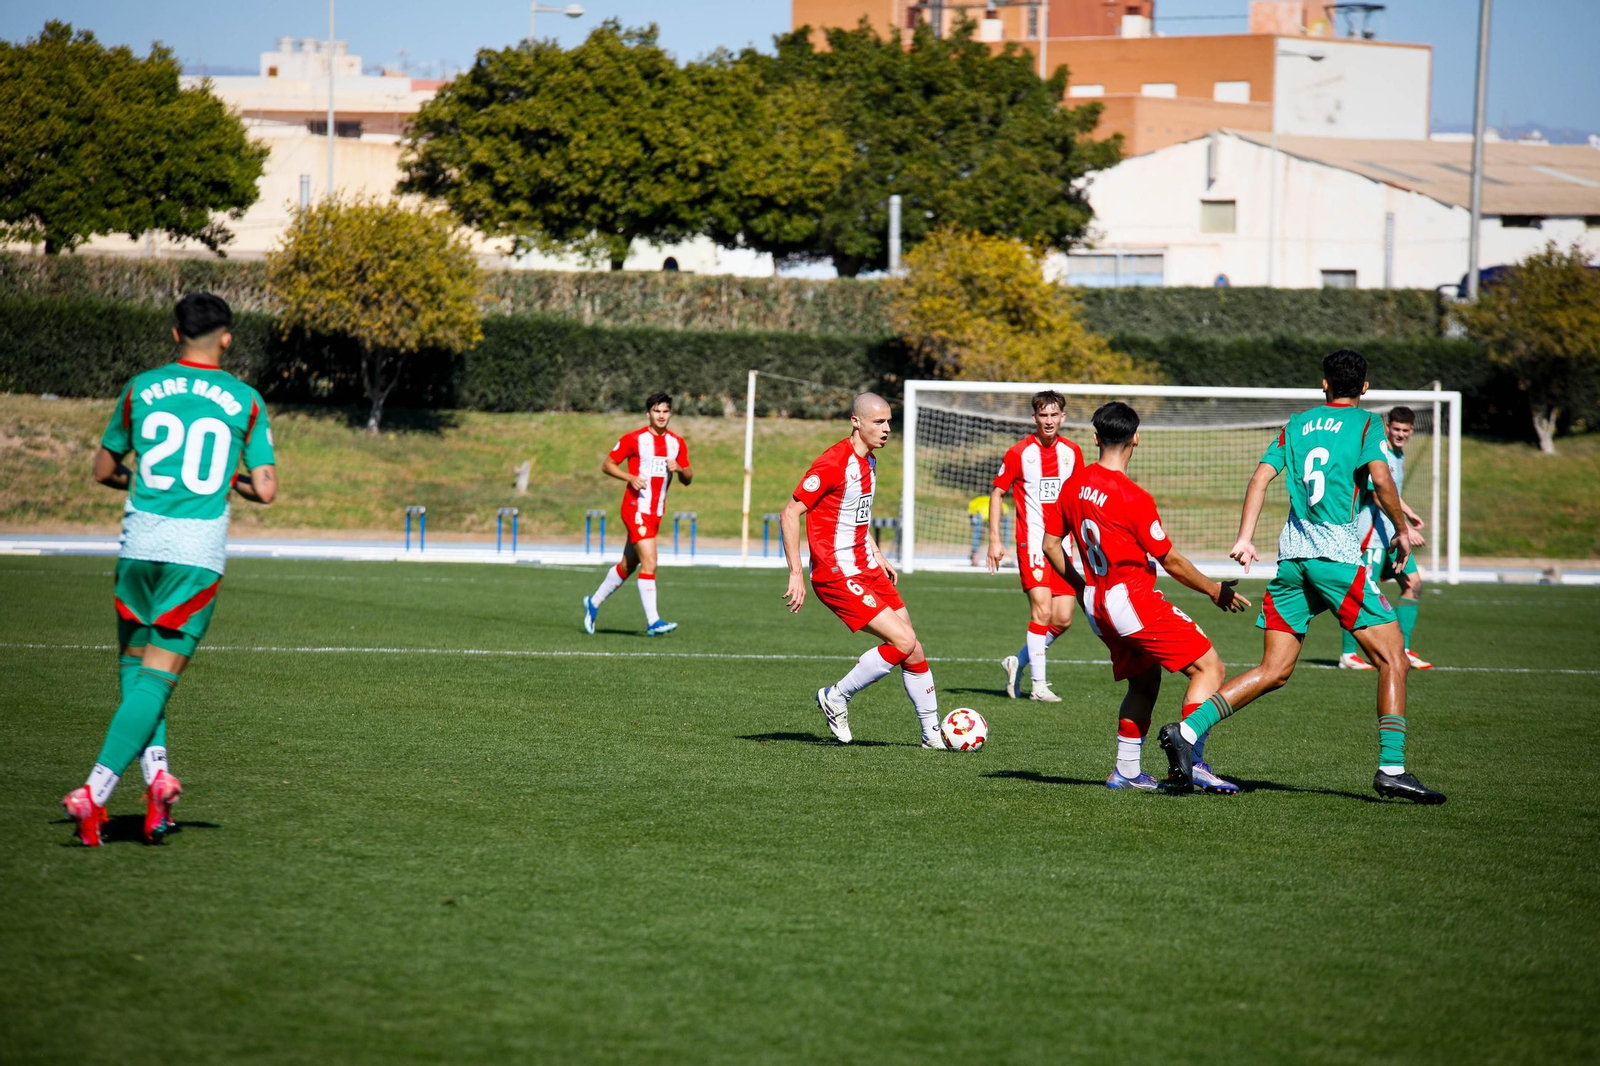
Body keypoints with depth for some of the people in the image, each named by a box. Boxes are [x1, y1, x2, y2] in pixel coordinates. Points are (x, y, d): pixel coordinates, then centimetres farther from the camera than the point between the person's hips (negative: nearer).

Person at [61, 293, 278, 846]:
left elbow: (104, 471, 15)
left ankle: (156, 771, -3)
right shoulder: (245, 402, 3)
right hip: (199, 551, -1)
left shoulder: (141, 389, 7)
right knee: (157, 676, -1)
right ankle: (95, 792, -13)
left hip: (141, 542, 1)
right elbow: (266, 490, 0)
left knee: (135, 666, 16)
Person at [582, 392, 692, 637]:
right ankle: (653, 622, -18)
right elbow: (607, 465, -2)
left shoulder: (677, 443, 9)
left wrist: (679, 469, -9)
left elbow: (688, 478, 14)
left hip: (656, 512, 7)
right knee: (649, 563, -17)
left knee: (628, 565, 15)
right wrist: (630, 477, -18)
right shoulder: (634, 439, -6)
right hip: (636, 508, -7)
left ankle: (593, 603, 33)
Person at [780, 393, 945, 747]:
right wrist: (796, 574, -19)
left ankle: (932, 733, 14)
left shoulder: (868, 461, 12)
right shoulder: (834, 463, -17)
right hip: (837, 575, -9)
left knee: (913, 650, 4)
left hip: (867, 569, 9)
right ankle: (837, 697, 0)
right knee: (904, 642, -16)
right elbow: (790, 514, -17)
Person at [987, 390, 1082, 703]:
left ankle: (1018, 662, 22)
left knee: (1063, 618, 1)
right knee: (1042, 609, -16)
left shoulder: (1072, 452, 7)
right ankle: (1039, 685, -11)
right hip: (1032, 541, -5)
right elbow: (997, 492, 1)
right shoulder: (1019, 452, -5)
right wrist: (994, 540, -4)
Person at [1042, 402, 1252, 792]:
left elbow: (1051, 544, 12)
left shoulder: (1074, 485, 3)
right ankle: (1190, 757, -21)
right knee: (1210, 668, -7)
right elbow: (1170, 560, -11)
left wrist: (1081, 587, 25)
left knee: (1144, 681, 23)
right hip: (1133, 598, -8)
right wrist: (1216, 591, 1)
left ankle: (1126, 771, 19)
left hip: (1098, 603, 8)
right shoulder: (1134, 498, -18)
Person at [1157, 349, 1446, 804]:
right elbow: (1380, 477, -11)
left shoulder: (1297, 425, 18)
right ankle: (1391, 767, -11)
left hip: (1291, 555, 6)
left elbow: (1261, 476, 9)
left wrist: (1244, 539, 6)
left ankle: (1186, 730, -5)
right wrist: (1402, 530, 2)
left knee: (1274, 671, 8)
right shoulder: (1365, 424, 4)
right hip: (1338, 554, -5)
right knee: (1393, 659, 0)